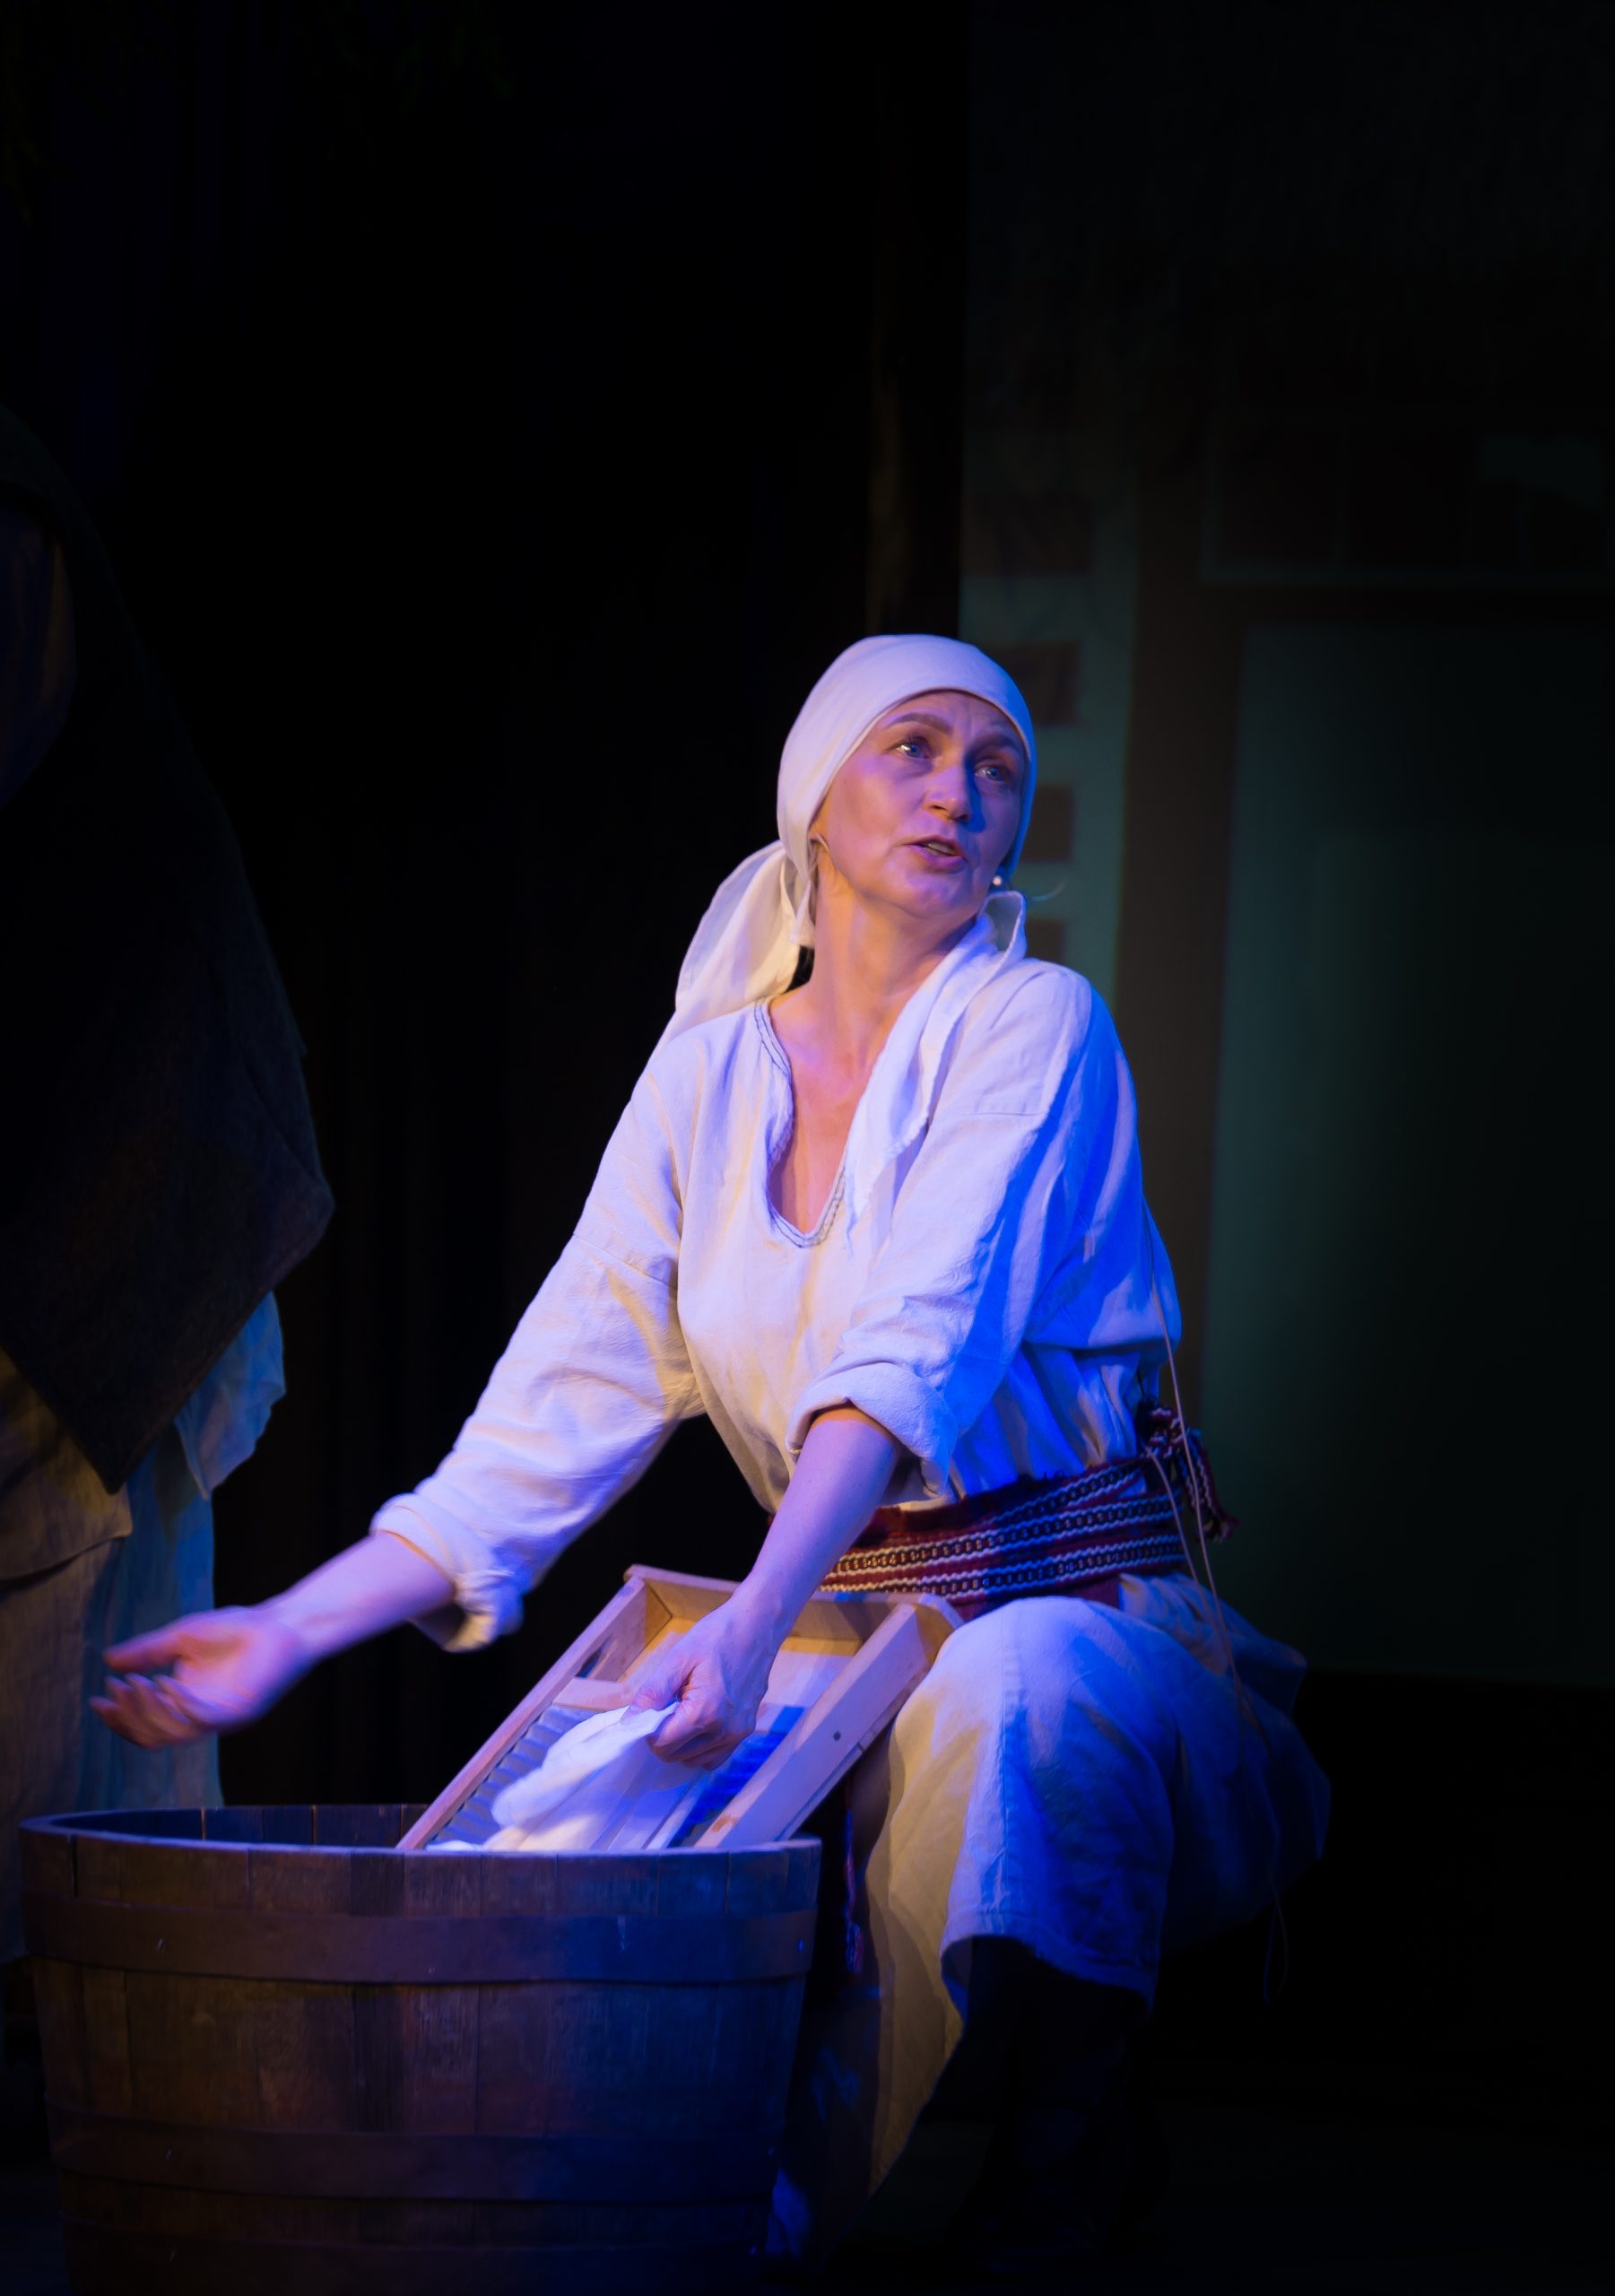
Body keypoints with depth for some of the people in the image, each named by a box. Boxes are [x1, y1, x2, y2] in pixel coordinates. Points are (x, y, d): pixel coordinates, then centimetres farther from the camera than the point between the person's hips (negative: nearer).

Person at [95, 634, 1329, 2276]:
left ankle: (1048, 2187, -22)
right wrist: (296, 1632, -6)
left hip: (1089, 1602, -3)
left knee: (1009, 1685, -39)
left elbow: (916, 1353, -21)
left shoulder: (1035, 1027, -5)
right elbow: (562, 1410, 5)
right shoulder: (710, 1071, 9)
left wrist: (756, 1628, -37)